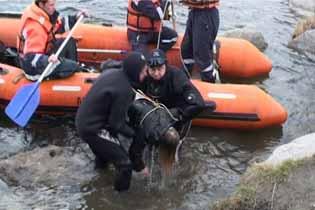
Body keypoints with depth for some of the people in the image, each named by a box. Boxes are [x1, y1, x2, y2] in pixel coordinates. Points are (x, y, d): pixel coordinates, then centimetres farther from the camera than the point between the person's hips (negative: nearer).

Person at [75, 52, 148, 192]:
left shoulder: (111, 72, -3)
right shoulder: (124, 90, -26)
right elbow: (116, 124, -21)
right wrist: (135, 134, -7)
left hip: (84, 119, 10)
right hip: (92, 129, -10)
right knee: (124, 163, -8)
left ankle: (102, 160, 64)